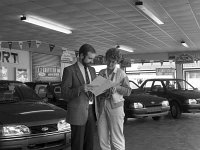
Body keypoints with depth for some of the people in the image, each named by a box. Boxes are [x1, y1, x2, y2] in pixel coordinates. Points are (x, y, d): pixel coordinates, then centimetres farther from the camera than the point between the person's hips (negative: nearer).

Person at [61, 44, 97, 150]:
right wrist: (80, 89, -27)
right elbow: (64, 93, -12)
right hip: (77, 112, -6)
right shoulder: (69, 70, -8)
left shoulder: (92, 70, 12)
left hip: (91, 111, 6)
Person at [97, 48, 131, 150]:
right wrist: (98, 108, 9)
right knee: (103, 138, 5)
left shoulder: (121, 73, 0)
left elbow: (128, 91, 1)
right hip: (102, 106, 4)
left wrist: (117, 87, -16)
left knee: (116, 138, -3)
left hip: (115, 106, -4)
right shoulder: (101, 73, 11)